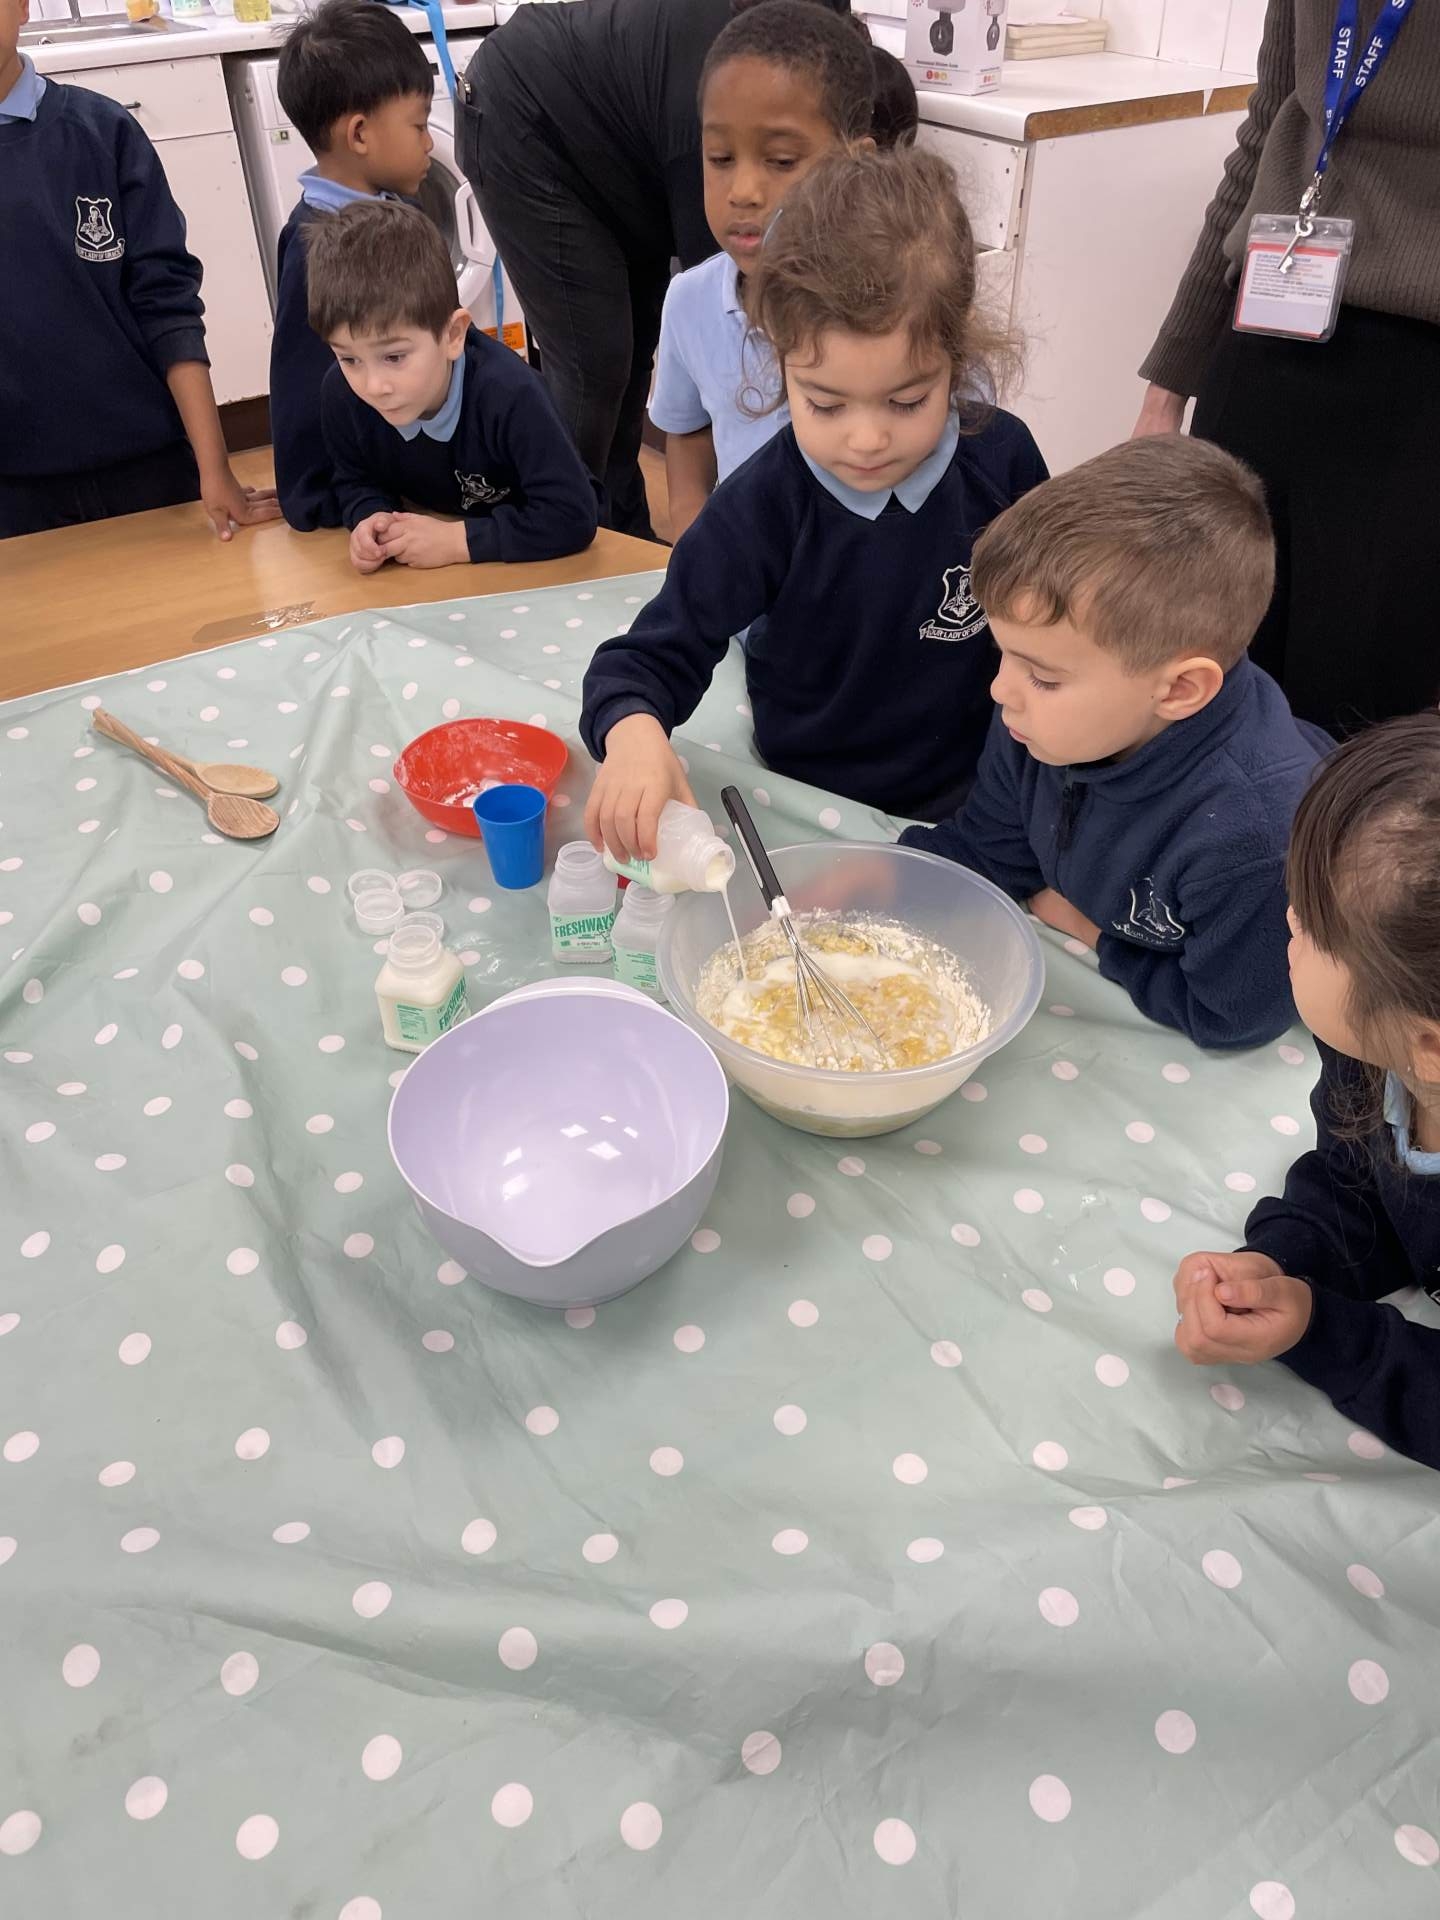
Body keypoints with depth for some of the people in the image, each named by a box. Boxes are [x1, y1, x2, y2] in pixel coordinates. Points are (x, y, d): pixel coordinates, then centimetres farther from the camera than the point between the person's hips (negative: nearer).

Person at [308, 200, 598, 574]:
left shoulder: (507, 393, -31)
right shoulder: (341, 392, -16)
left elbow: (573, 517, -30)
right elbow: (356, 482, 4)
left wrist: (456, 539, -27)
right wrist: (370, 520, -20)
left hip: (528, 569, -4)